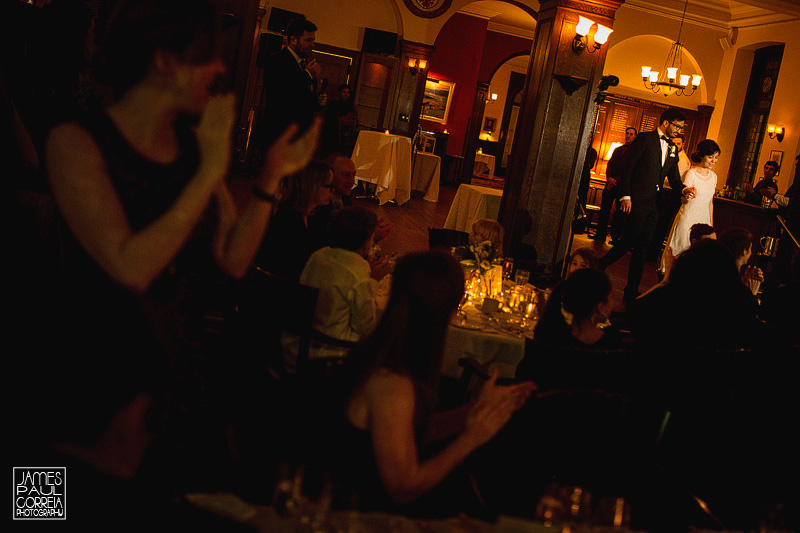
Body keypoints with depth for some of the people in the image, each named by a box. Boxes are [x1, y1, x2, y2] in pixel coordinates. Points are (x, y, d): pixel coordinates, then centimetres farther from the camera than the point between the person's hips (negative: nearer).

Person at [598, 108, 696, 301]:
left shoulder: (672, 148, 17)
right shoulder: (645, 139, -4)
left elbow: (673, 177, 19)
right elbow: (627, 167, -8)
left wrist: (683, 189, -3)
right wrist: (625, 195, -14)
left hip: (652, 204, 7)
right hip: (636, 200, -7)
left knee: (642, 247, 6)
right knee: (632, 242, -8)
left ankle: (631, 292, 11)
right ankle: (598, 267, 12)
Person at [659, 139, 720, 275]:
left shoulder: (713, 176, 9)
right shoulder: (690, 173, -10)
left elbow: (710, 202, 16)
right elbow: (684, 200, -16)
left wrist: (711, 224, 17)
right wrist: (689, 195, -38)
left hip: (704, 220, 6)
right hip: (688, 218, -6)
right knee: (680, 250, -1)